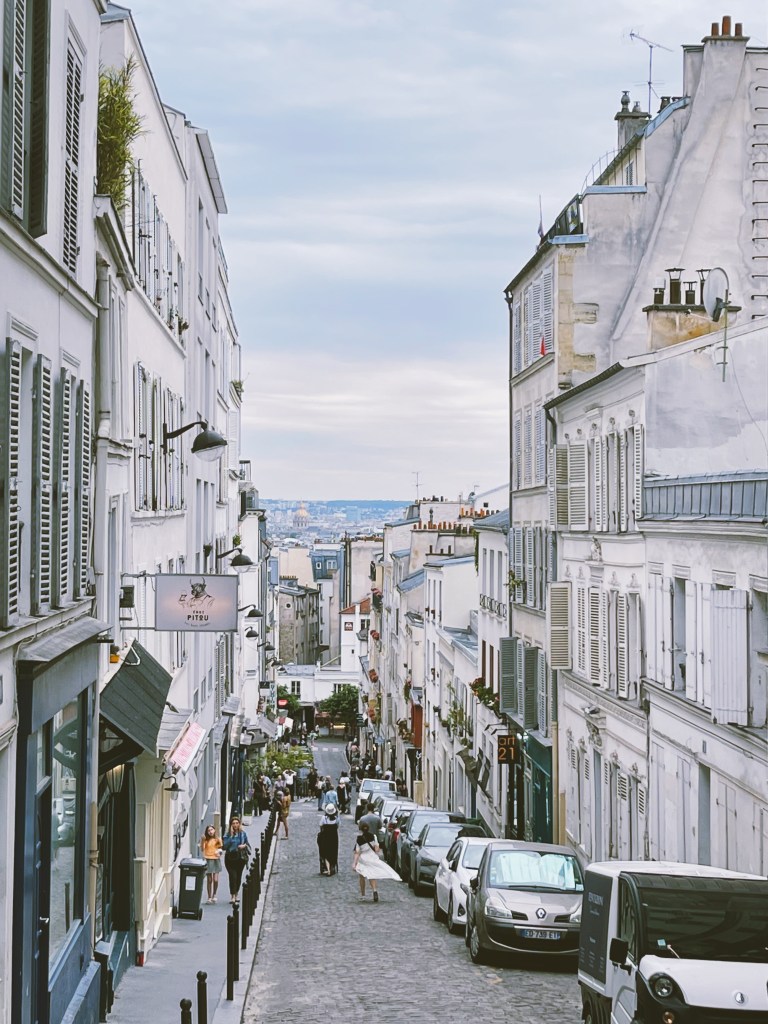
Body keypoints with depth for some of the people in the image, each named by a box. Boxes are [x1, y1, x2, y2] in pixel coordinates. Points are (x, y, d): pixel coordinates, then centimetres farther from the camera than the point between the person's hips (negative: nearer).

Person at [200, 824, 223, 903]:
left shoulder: (218, 839, 6)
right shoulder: (206, 840, 1)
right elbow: (202, 849, -9)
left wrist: (219, 852, -6)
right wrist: (202, 840, -17)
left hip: (216, 860, 1)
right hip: (208, 860, -1)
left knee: (215, 880, -7)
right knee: (209, 880, 1)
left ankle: (214, 895, 15)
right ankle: (209, 897, 11)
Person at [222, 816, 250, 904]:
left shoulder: (243, 833, 3)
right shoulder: (228, 834, -3)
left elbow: (247, 843, 12)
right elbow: (224, 846, -13)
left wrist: (244, 845, -10)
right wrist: (231, 836, -17)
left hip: (240, 857, 2)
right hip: (230, 858, -2)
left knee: (238, 876, 10)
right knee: (232, 876, -12)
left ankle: (237, 894, 27)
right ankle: (232, 896, -9)